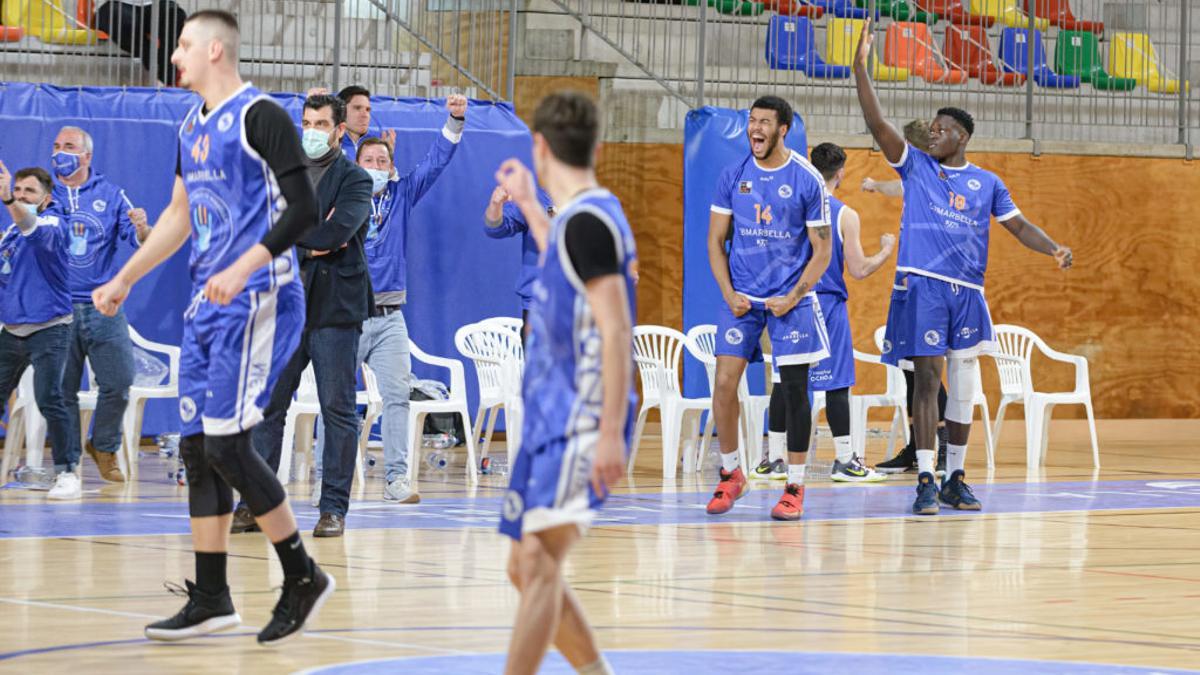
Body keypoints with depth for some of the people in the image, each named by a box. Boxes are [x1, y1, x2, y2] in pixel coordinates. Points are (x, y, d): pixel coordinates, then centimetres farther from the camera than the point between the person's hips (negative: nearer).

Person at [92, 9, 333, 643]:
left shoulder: (261, 116, -11)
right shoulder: (192, 126, 15)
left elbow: (303, 210, -17)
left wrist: (241, 270, -26)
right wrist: (124, 280, 28)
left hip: (255, 302, -9)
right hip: (207, 305, 9)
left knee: (226, 443, -12)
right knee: (197, 448, 6)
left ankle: (303, 576, 1)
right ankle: (210, 598, 12)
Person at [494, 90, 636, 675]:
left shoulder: (588, 220, -14)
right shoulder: (581, 217, 16)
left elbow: (615, 330, -21)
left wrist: (611, 432, -26)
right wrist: (528, 206, 50)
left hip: (579, 423, -10)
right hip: (550, 420, 10)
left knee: (539, 560, -18)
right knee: (527, 567, 14)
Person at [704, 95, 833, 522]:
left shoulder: (807, 180, -6)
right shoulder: (733, 176, 3)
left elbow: (822, 251, -3)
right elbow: (716, 240, 7)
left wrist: (794, 297, -13)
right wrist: (729, 294, -5)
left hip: (790, 299, -2)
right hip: (741, 297, 2)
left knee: (794, 387, -1)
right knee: (724, 382, -5)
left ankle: (794, 487, 7)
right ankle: (730, 474, 13)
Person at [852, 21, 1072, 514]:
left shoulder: (987, 183, 11)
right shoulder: (915, 166, 4)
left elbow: (1018, 225, 13)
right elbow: (877, 123, -6)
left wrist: (1054, 250, -7)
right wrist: (861, 67, -16)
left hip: (967, 292, 3)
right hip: (921, 287, -3)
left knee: (963, 386, 6)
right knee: (927, 379, -8)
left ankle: (955, 479, 16)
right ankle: (925, 481, -8)